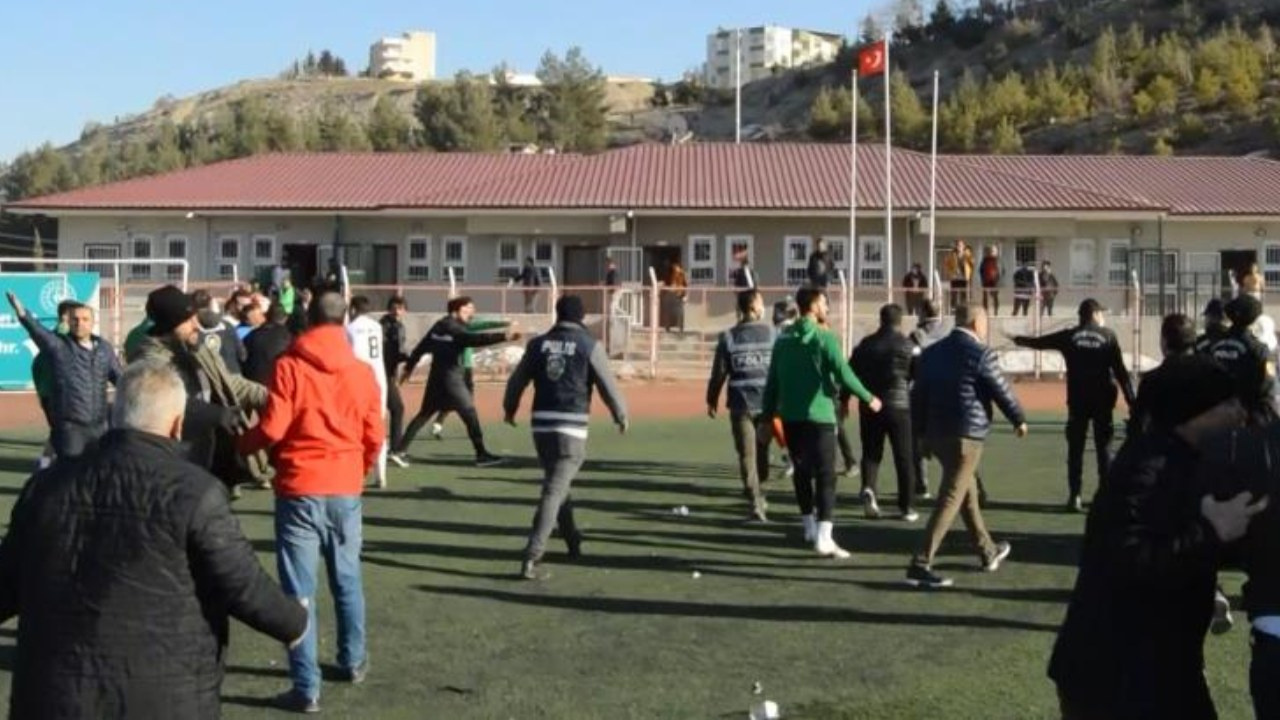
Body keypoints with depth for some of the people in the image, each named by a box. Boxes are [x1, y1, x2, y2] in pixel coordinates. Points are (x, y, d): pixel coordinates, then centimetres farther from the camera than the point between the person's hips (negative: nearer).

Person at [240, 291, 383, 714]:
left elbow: (273, 428, -11)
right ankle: (353, 661, 35)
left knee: (300, 590, 1)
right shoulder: (362, 372, 3)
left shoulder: (289, 366, -7)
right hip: (346, 490, 4)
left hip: (300, 489, -3)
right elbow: (374, 437, 7)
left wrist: (240, 445, 9)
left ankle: (306, 688, 0)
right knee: (347, 580, 21)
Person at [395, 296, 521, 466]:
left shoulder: (439, 326, 12)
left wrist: (408, 367, 26)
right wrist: (502, 336, -38)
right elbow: (476, 339, -30)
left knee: (425, 413, 17)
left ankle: (400, 448, 17)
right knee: (469, 413, -6)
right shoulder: (455, 328, -14)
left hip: (436, 377, 9)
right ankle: (481, 454, -7)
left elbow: (421, 347, 18)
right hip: (451, 378, -9)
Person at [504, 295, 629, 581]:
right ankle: (531, 559, -15)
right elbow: (608, 385, -1)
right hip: (572, 429, -5)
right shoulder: (589, 345, -5)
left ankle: (574, 543, 38)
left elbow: (517, 381, 14)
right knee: (553, 493, -6)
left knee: (557, 486, 23)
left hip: (541, 427, 5)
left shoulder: (538, 343, 6)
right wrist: (621, 416, 16)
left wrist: (510, 408, 33)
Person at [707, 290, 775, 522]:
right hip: (768, 402, 1)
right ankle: (759, 497, 30)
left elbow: (719, 372, 0)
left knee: (747, 455, 3)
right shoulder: (773, 334, -2)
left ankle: (757, 504, -4)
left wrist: (712, 400, 12)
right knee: (761, 452, 18)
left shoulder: (728, 337, -2)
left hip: (741, 404, -1)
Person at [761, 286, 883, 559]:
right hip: (818, 416, -6)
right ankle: (823, 538, -15)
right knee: (825, 476, -5)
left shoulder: (784, 338, 8)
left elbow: (773, 380, 9)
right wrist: (869, 398, 1)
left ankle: (810, 528, 30)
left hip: (790, 417, 6)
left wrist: (768, 414, 15)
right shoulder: (824, 337, -9)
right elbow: (843, 374, -12)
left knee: (802, 472, 18)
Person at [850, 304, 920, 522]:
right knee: (904, 458, 6)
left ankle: (868, 488, -14)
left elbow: (850, 373, 6)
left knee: (871, 452, 12)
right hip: (899, 406, -2)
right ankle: (907, 507, 8)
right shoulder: (908, 347, -3)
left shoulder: (865, 345, 5)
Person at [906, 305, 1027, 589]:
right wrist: (1019, 420, 13)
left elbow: (918, 395, 11)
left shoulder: (932, 352, 9)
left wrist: (922, 432, 17)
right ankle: (920, 565, -13)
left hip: (936, 433, 8)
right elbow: (1002, 391, -4)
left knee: (966, 489, 22)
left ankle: (988, 552, 36)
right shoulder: (981, 354, -11)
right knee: (950, 499, -7)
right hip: (966, 434, -8)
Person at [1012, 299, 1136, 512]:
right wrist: (1131, 401, -5)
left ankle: (1075, 497, 2)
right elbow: (1120, 371, -6)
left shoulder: (1069, 336, 1)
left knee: (1075, 449, 6)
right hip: (1103, 400, -1)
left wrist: (1019, 340, 34)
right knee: (1104, 448, 7)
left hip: (1077, 400, 1)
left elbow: (1039, 342, 14)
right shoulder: (1108, 336, -1)